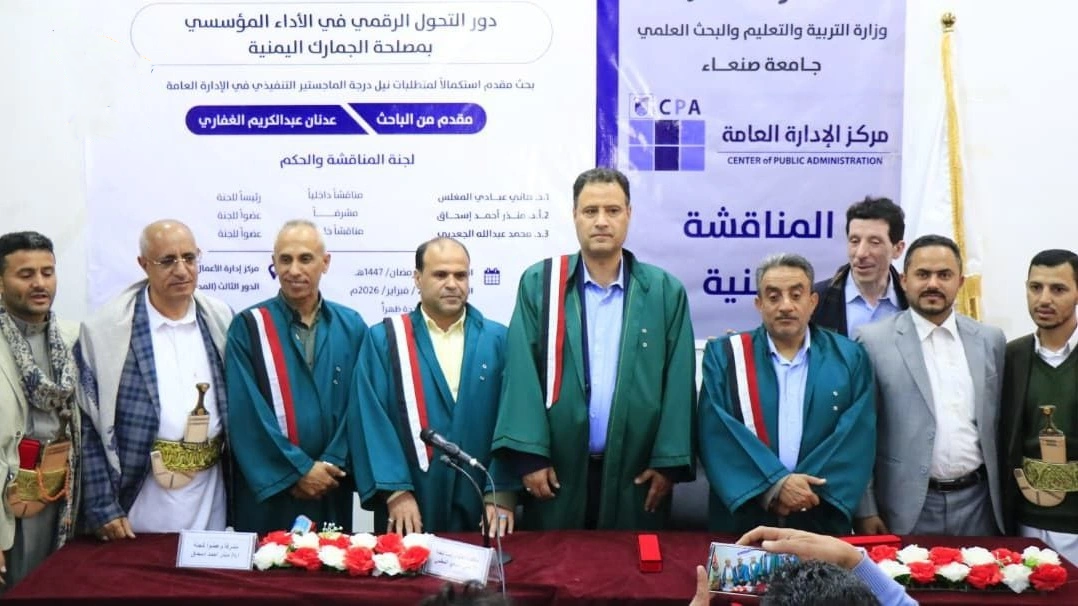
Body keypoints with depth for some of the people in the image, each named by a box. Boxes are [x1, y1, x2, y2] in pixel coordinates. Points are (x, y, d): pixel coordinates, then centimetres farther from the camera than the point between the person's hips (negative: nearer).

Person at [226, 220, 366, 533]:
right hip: (268, 489, -2)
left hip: (331, 490, 2)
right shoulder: (248, 326, -4)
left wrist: (332, 464, -9)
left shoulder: (351, 327, 5)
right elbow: (246, 411, -9)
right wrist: (298, 470, -12)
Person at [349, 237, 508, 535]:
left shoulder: (497, 340, 5)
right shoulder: (384, 340, 1)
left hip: (481, 505, 1)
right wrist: (396, 490, -13)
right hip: (411, 505, -1)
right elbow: (371, 419, -5)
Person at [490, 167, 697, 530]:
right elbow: (522, 373, -4)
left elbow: (678, 382, 1)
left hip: (636, 475, 1)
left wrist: (669, 461, -4)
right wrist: (529, 455, -10)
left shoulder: (665, 291, 4)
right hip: (557, 471, 0)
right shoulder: (539, 283, 1)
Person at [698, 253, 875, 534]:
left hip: (821, 520, 1)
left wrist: (806, 489, -15)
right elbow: (716, 434, -9)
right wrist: (775, 485, -18)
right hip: (743, 516, -1)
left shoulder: (849, 358, 3)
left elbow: (857, 437, -5)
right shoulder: (724, 355, 0)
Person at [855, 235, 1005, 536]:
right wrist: (865, 510, -7)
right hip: (907, 506, -3)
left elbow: (1000, 423, 12)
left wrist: (1004, 499, 11)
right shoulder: (874, 340, -5)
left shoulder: (990, 339, 7)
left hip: (977, 502, 3)